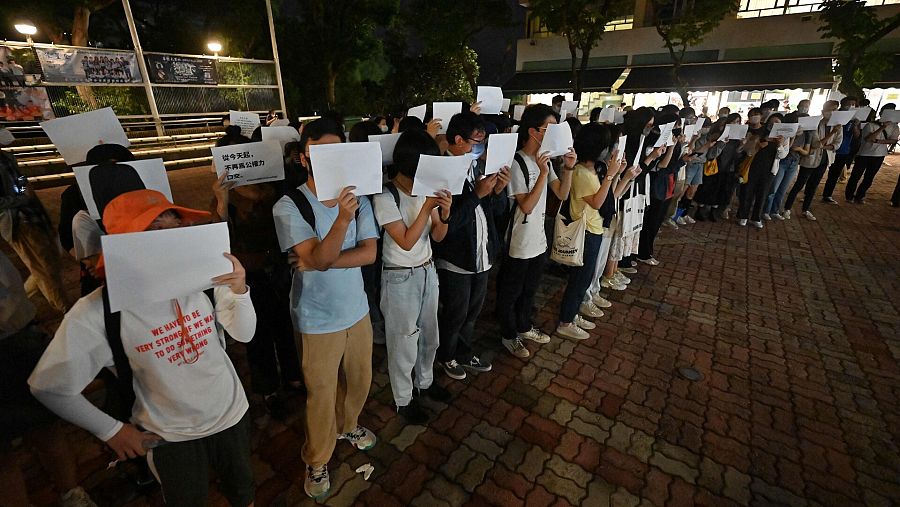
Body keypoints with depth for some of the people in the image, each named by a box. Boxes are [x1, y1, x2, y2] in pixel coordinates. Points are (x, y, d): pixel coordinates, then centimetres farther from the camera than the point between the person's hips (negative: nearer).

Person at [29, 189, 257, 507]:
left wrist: (239, 291, -27)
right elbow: (47, 386, -8)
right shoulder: (96, 313, -24)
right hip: (171, 437, -1)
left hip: (232, 415, 2)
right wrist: (111, 431, -3)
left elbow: (244, 335, -9)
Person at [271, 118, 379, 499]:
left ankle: (348, 425, 55)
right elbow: (318, 258, -27)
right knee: (321, 395, 14)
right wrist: (341, 220, -42)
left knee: (359, 380, 24)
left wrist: (323, 261, -21)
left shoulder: (356, 197, -4)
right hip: (317, 320, -4)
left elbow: (369, 253, -10)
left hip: (356, 310, 5)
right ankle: (316, 461, 40)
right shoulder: (289, 206, -17)